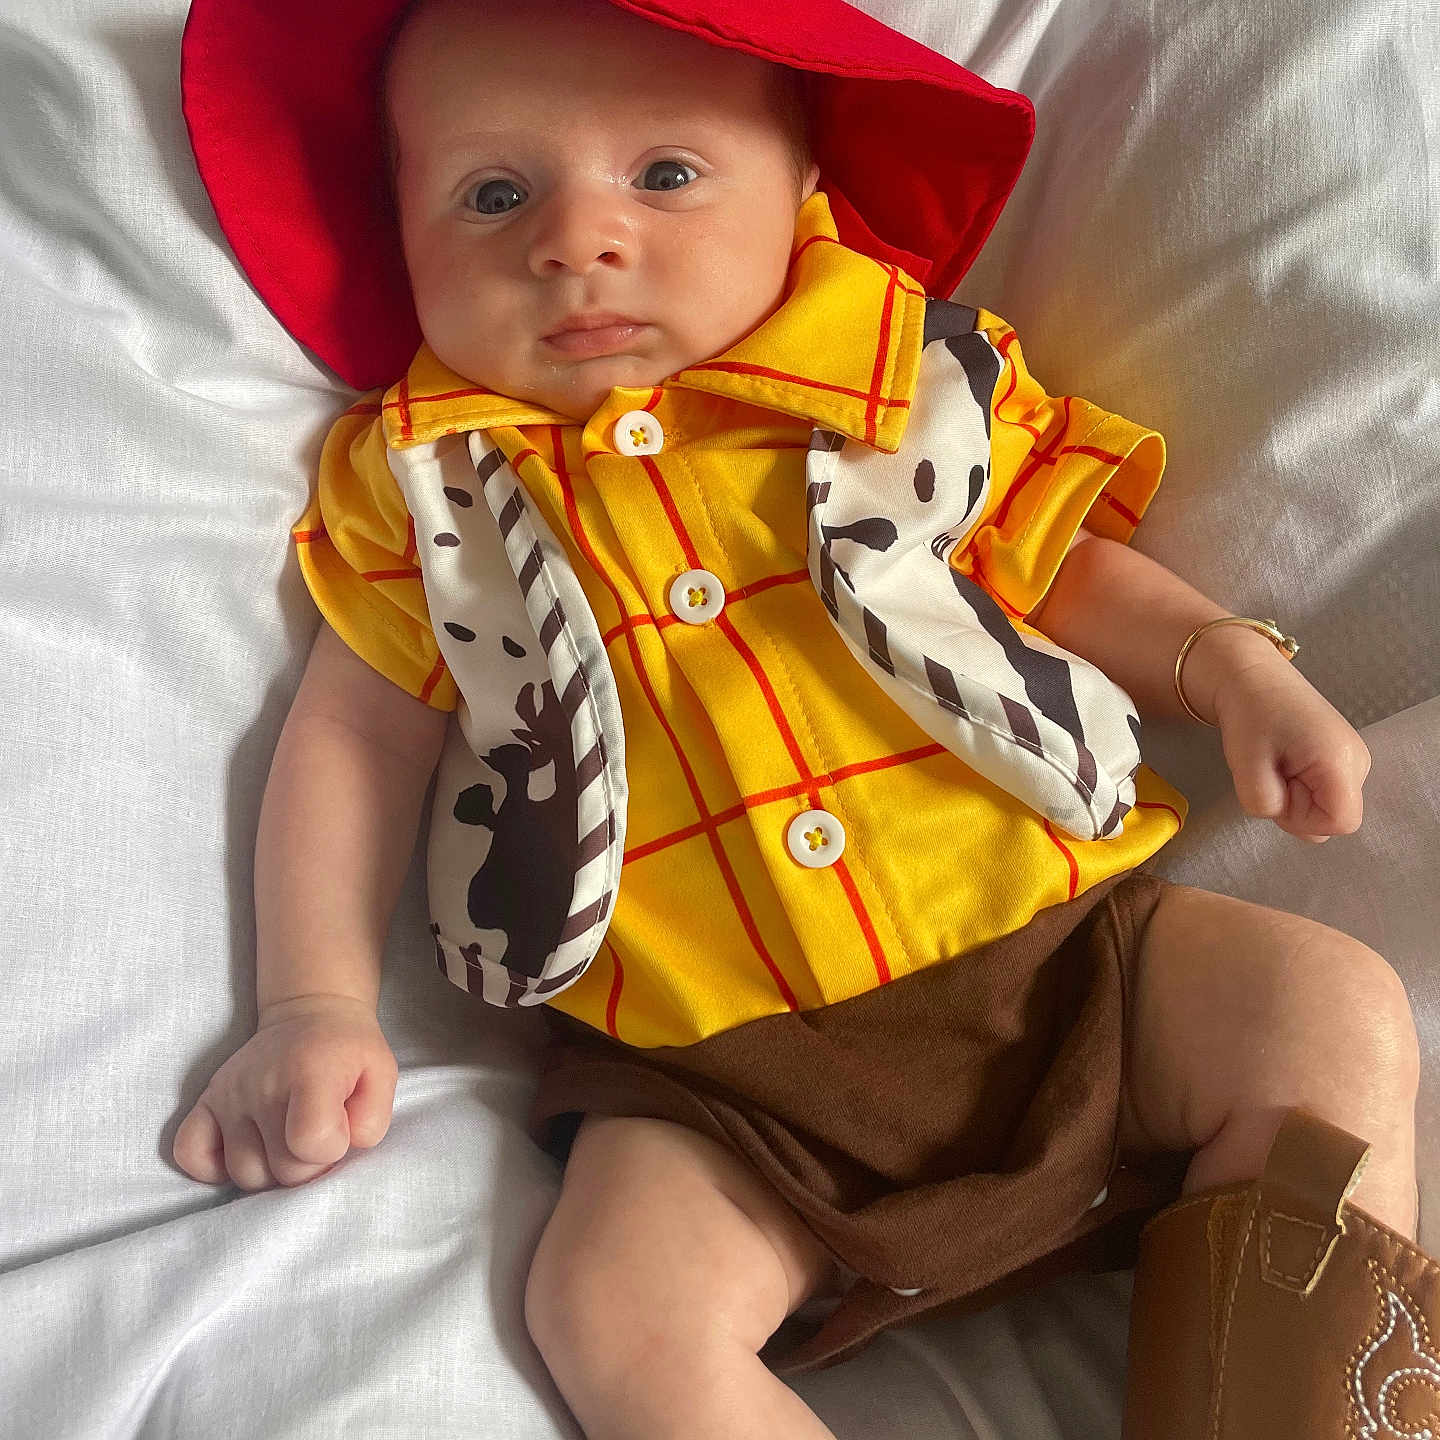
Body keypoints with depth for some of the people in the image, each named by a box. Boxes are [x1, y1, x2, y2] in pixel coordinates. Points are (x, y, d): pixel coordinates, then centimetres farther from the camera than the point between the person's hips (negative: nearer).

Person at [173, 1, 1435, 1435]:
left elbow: (1067, 564, 16)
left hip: (1055, 952, 2)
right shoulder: (423, 487, 4)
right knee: (616, 1305, -24)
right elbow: (355, 734, 8)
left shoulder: (919, 380, 5)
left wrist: (1231, 666, -1)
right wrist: (315, 1007, 0)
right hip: (719, 1077, -1)